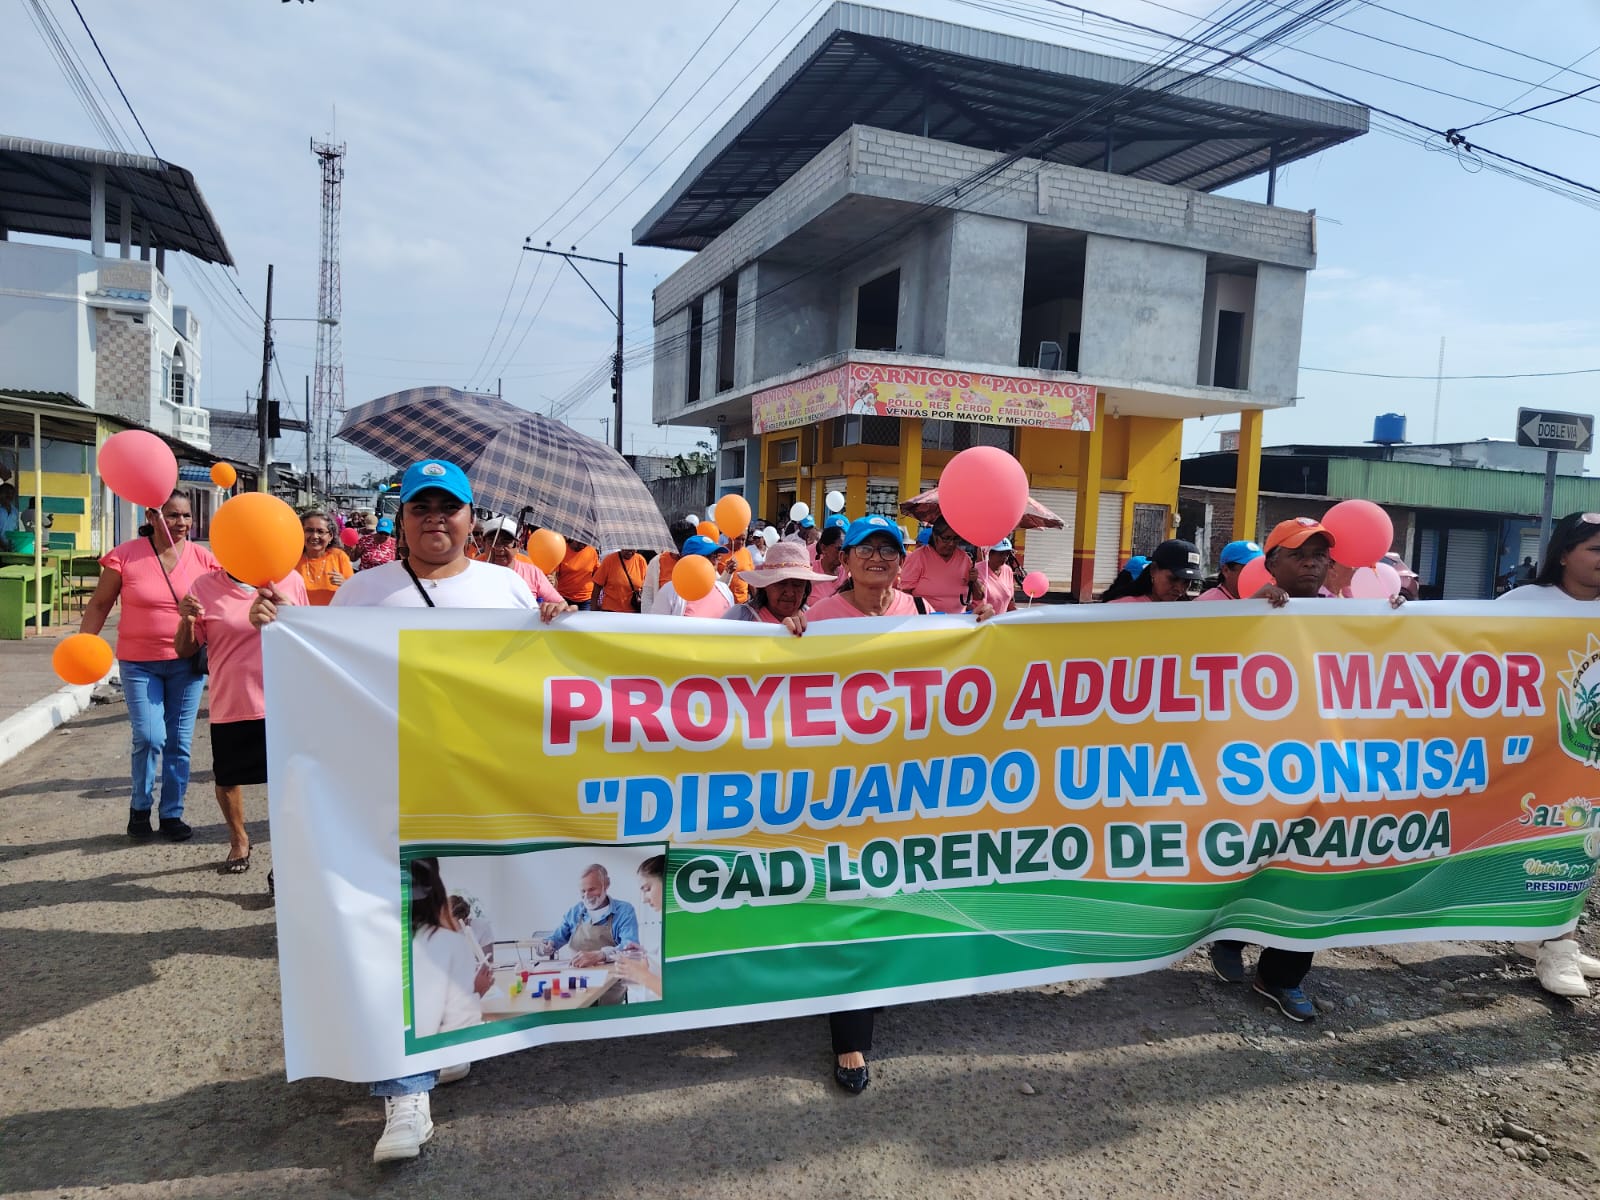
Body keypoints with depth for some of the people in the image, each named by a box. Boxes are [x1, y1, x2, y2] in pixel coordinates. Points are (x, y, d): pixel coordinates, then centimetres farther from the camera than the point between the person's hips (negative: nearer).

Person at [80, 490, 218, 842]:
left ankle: (172, 814, 21)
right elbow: (99, 604, 2)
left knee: (179, 741, 7)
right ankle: (140, 807, 16)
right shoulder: (125, 555, -5)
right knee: (149, 737, -10)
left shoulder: (203, 558, -2)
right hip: (139, 663, -1)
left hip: (187, 662, 2)